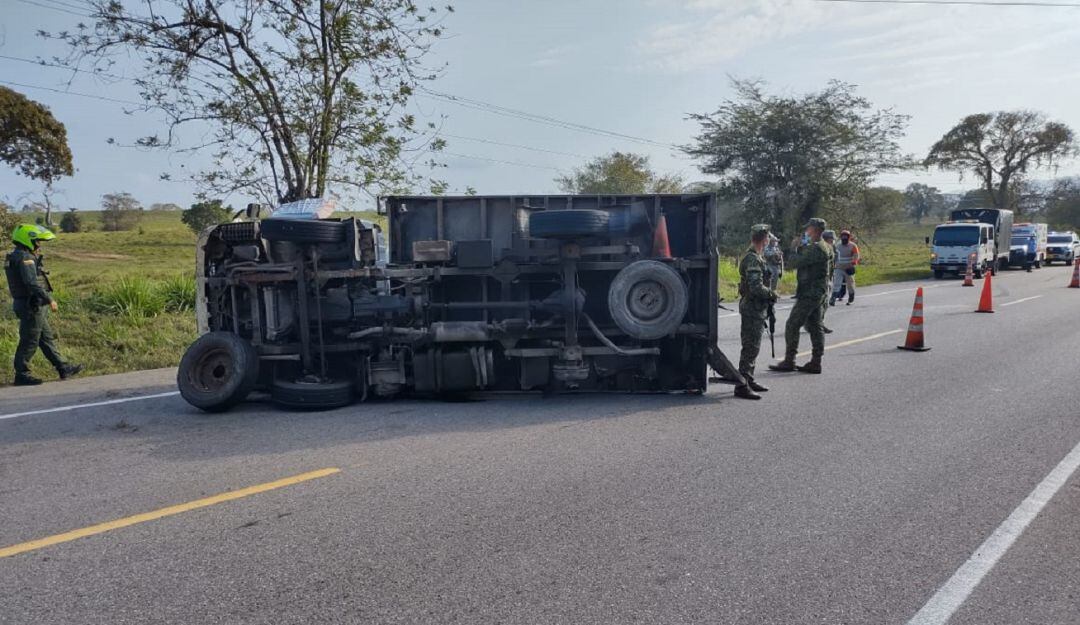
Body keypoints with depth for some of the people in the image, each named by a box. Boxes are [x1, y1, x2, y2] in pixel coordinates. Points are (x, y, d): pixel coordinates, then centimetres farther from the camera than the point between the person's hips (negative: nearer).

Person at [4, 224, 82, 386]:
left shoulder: (20, 256, 15)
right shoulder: (24, 258, -18)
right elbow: (32, 283, -27)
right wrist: (49, 299, -24)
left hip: (35, 307, 10)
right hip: (32, 307, -10)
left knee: (47, 338, 13)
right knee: (29, 342, -1)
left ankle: (63, 368, 20)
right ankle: (21, 375, 8)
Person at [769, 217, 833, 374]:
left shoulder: (815, 248, -19)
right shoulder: (824, 247, 15)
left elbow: (793, 263, -21)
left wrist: (794, 248, -3)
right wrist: (800, 247, 8)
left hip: (809, 293, -10)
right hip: (818, 293, 10)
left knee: (792, 326, -6)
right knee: (815, 327, 10)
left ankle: (788, 361, -2)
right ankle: (815, 363, 13)